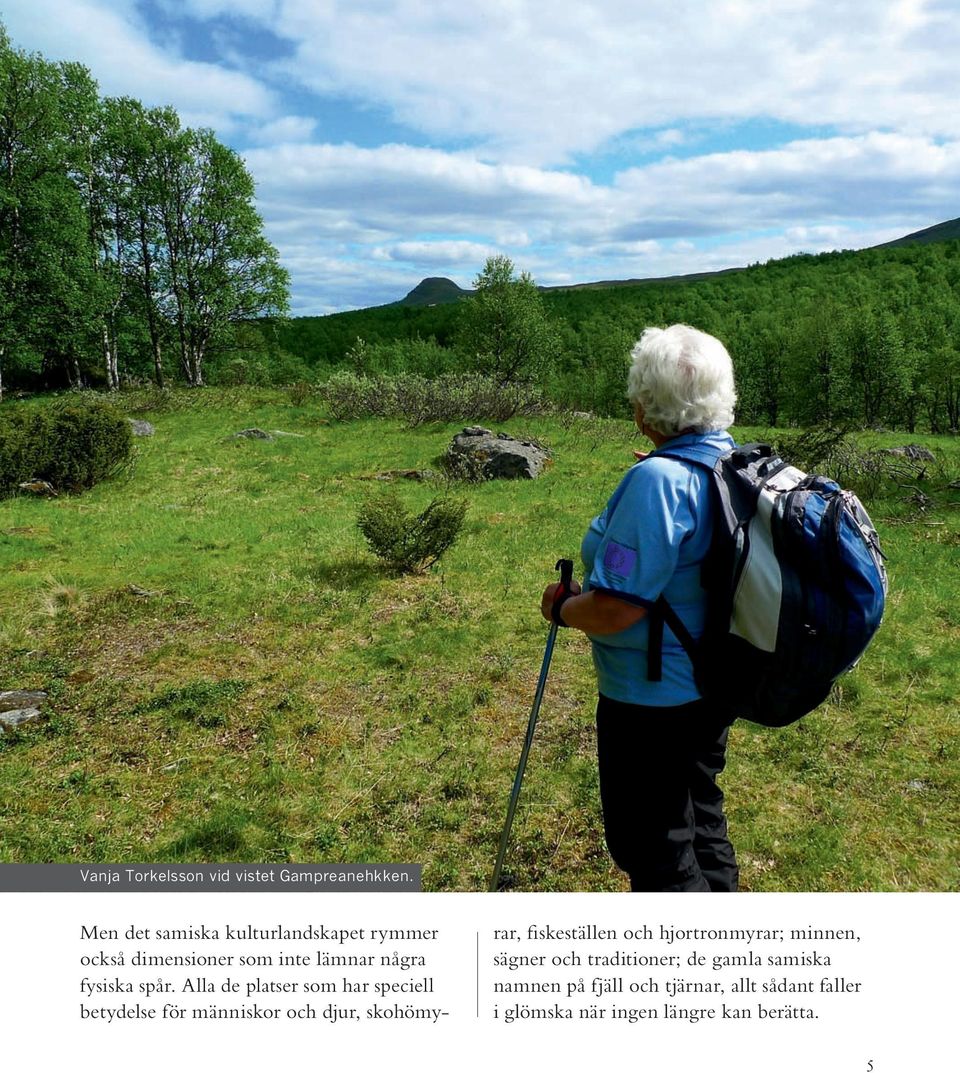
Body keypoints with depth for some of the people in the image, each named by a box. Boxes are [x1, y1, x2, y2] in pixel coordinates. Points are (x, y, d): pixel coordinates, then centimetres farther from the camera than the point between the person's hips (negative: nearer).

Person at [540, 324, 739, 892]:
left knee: (656, 850, 11)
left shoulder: (657, 481, -29)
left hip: (652, 701, -9)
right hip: (715, 686, 10)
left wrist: (562, 606, -12)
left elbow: (615, 610, -32)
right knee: (701, 817, 29)